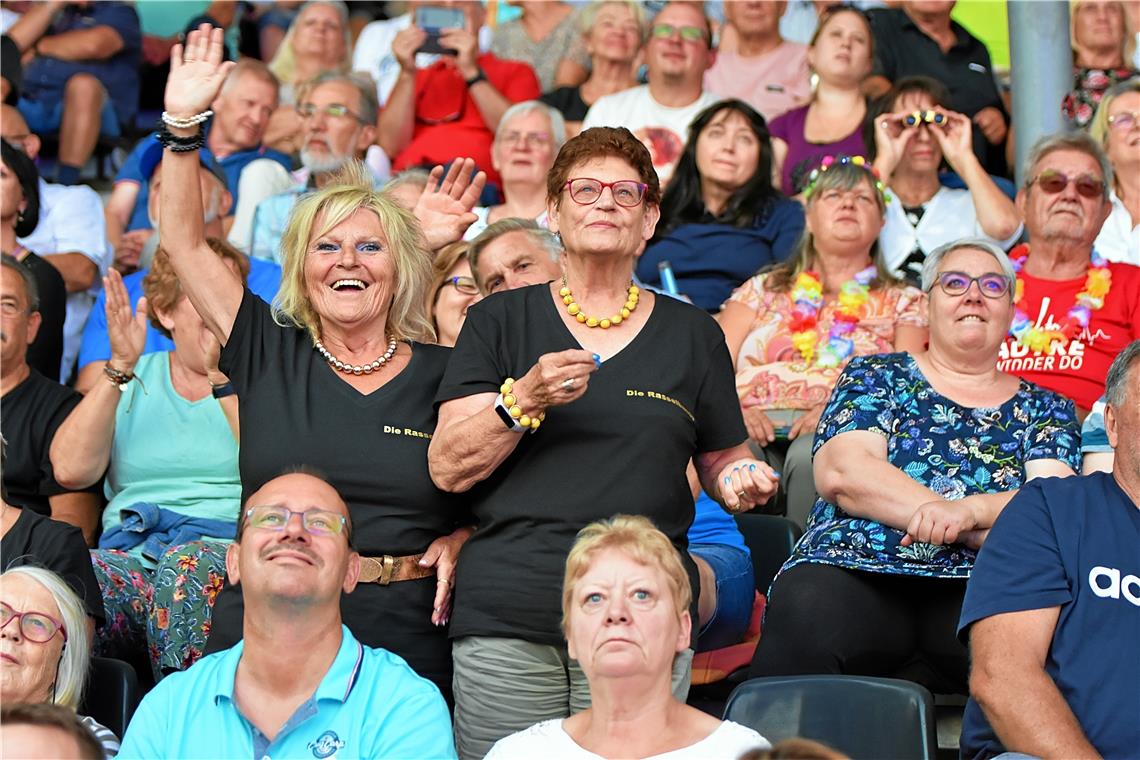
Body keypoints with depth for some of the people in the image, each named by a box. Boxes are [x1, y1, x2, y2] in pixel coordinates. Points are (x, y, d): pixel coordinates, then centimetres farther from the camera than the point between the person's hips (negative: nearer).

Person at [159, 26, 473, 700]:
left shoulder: (443, 374, 7)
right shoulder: (270, 354, 8)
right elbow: (184, 238, 7)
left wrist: (459, 541, -6)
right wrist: (183, 122, -1)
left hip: (402, 637, 0)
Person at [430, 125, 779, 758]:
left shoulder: (691, 334, 13)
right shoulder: (499, 321, 9)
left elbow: (721, 458, 20)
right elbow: (448, 468, 2)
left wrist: (739, 480, -3)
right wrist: (524, 400, -13)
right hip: (507, 624, -1)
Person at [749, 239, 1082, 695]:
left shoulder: (1045, 410, 24)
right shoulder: (876, 377, 21)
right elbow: (839, 472, 3)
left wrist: (969, 511, -15)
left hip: (976, 589, 1)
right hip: (852, 571, 0)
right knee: (807, 619, -37)